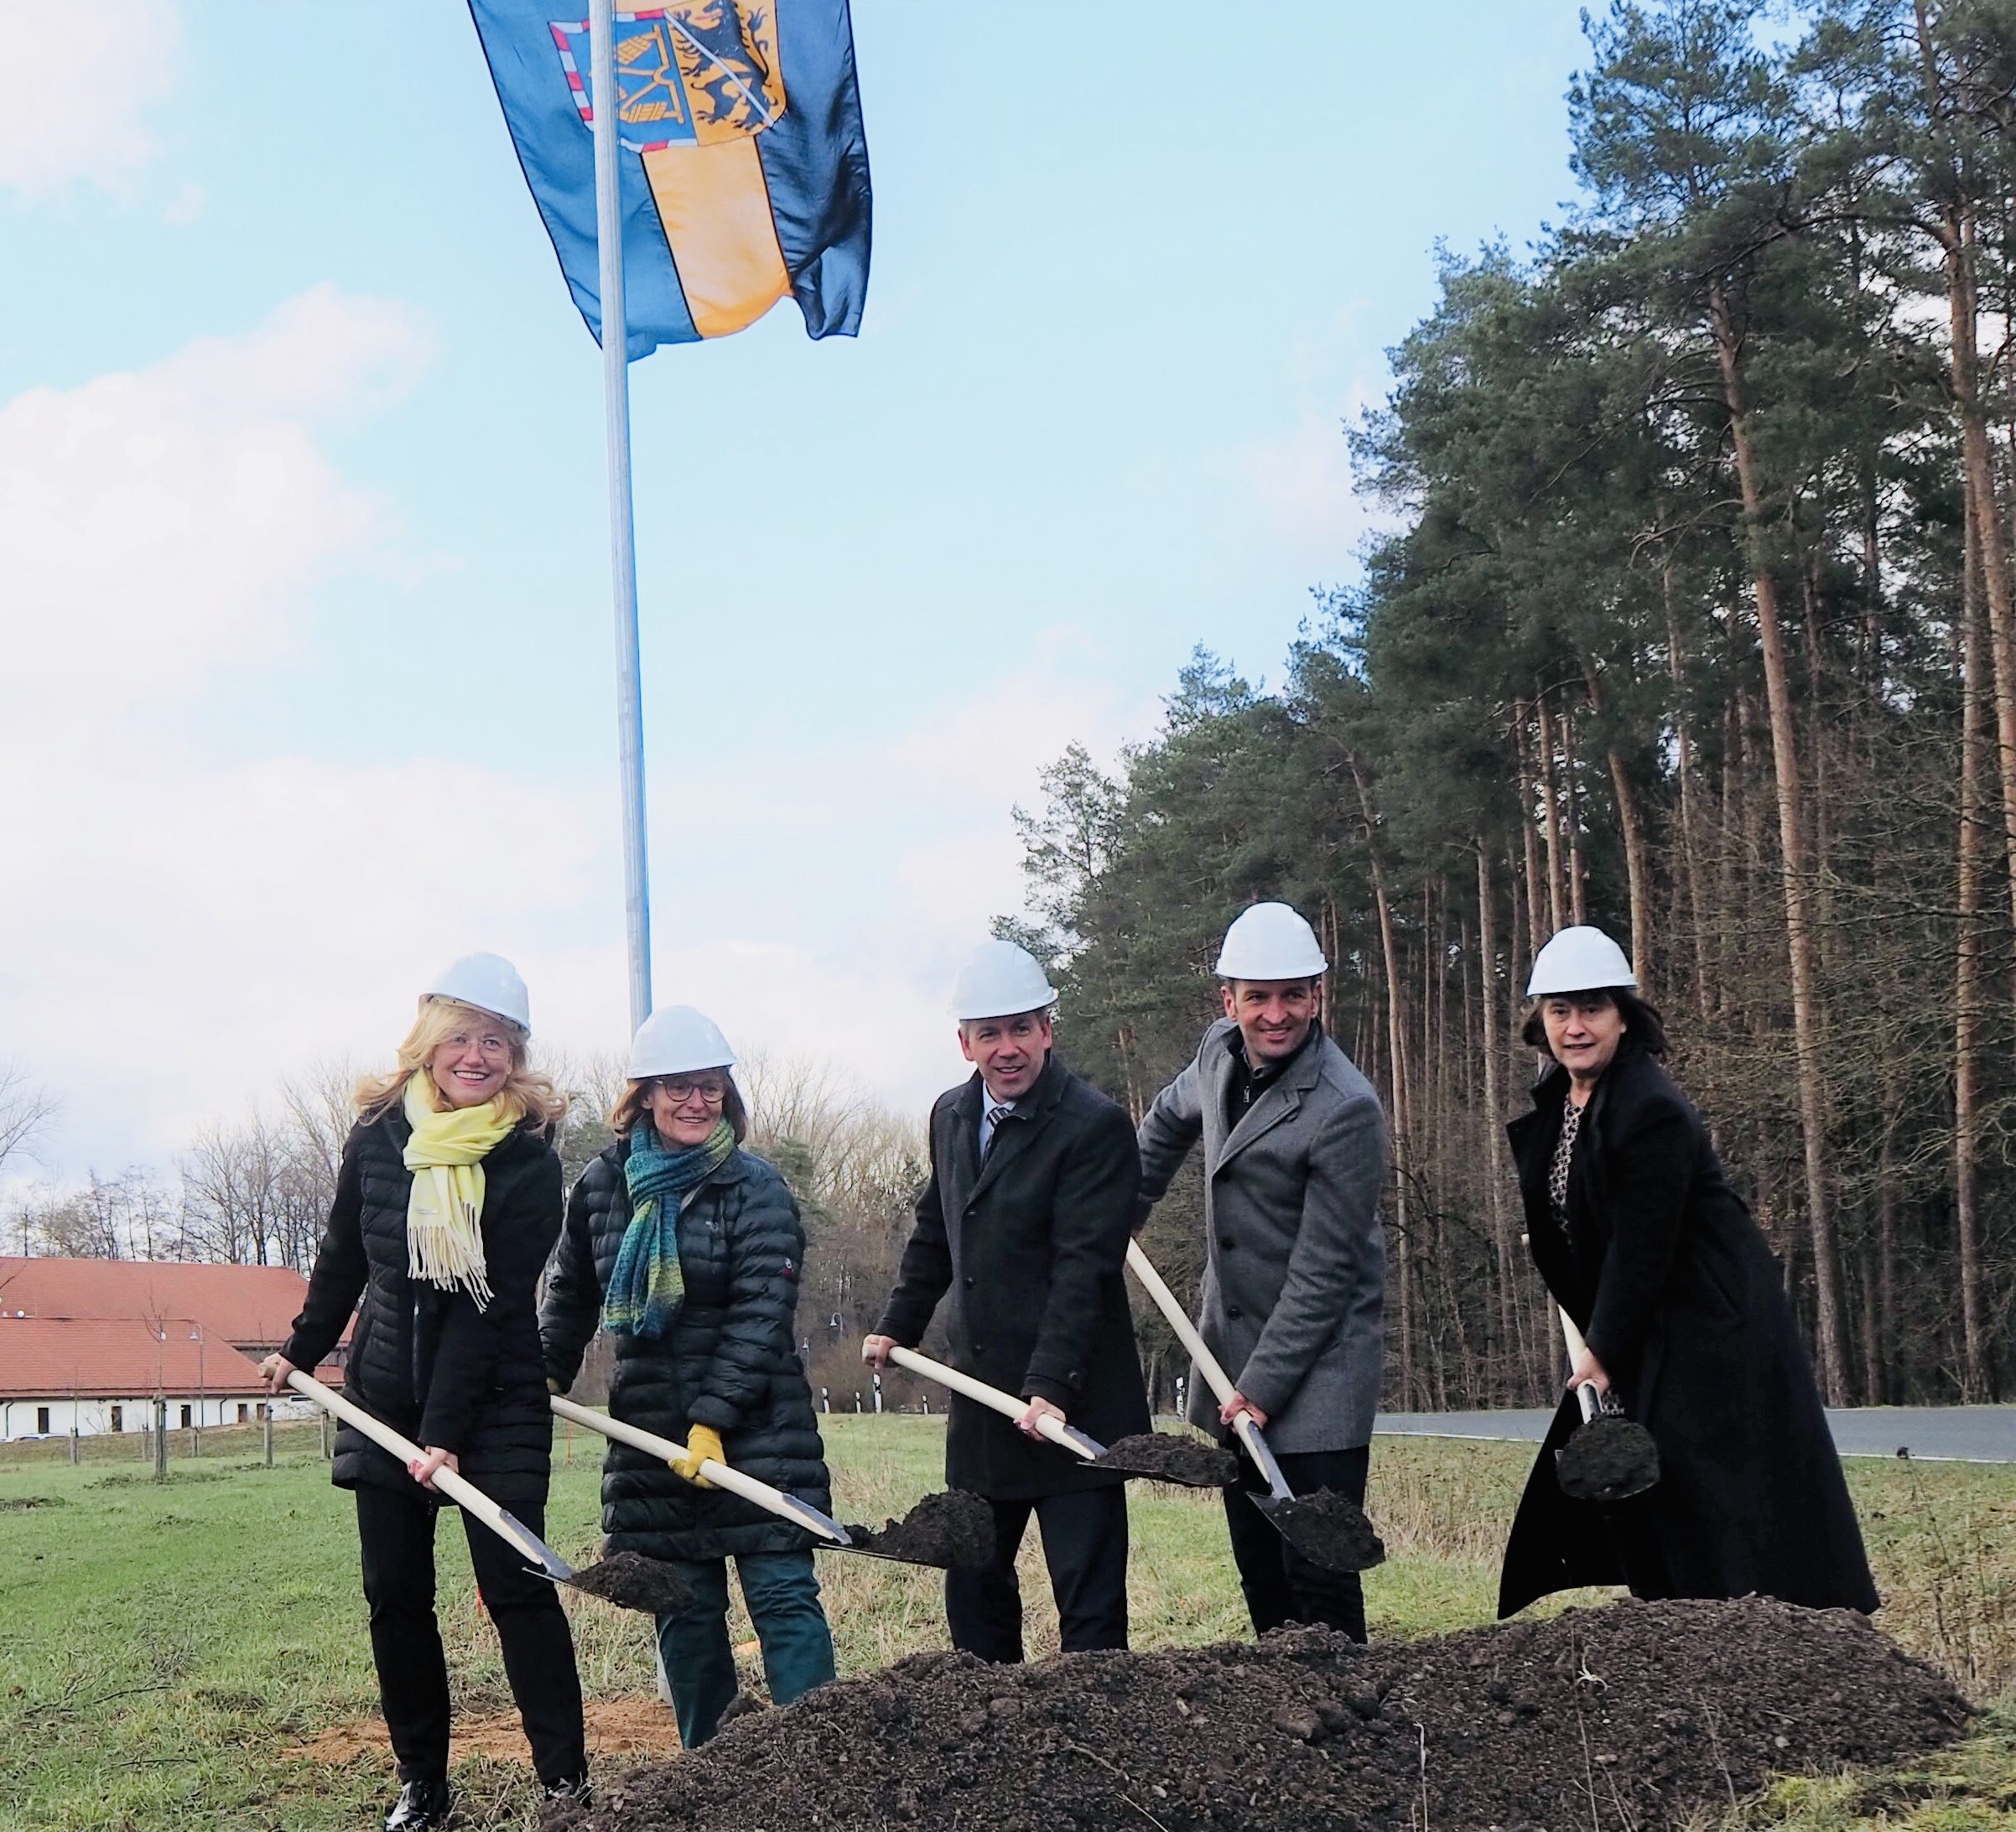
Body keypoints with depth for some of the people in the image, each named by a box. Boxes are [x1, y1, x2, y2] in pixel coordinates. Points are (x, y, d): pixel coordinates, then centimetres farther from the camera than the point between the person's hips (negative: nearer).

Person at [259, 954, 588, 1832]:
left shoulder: (528, 1161, -14)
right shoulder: (378, 1134, -3)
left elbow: (490, 1306, -17)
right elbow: (344, 1255, 14)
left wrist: (449, 1432, -19)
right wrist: (301, 1348, 22)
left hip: (493, 1404, -4)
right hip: (384, 1395, 4)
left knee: (516, 1585, -8)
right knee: (394, 1594, 6)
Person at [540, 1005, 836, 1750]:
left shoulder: (756, 1187, -8)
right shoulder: (602, 1185, 4)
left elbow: (761, 1315, -14)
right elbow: (570, 1294, 20)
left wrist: (713, 1419, -19)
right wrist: (546, 1375, 22)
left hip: (756, 1430, -4)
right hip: (650, 1432, 4)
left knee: (783, 1595, -7)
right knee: (684, 1611, 9)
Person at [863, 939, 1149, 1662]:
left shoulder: (1094, 1125, -14)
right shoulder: (950, 1116, 9)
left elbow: (1084, 1269, -20)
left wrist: (1051, 1388, -24)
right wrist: (898, 1325, 25)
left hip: (1072, 1404, -7)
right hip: (982, 1397, 7)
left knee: (1090, 1602, -2)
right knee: (972, 1585, 15)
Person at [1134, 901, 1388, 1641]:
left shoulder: (1344, 1109, -20)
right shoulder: (1221, 1053, 3)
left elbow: (1324, 1269, -19)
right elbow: (1171, 1117, 28)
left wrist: (1263, 1386, -18)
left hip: (1315, 1363, -7)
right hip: (1229, 1349, 8)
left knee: (1317, 1573, -9)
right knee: (1257, 1568, 13)